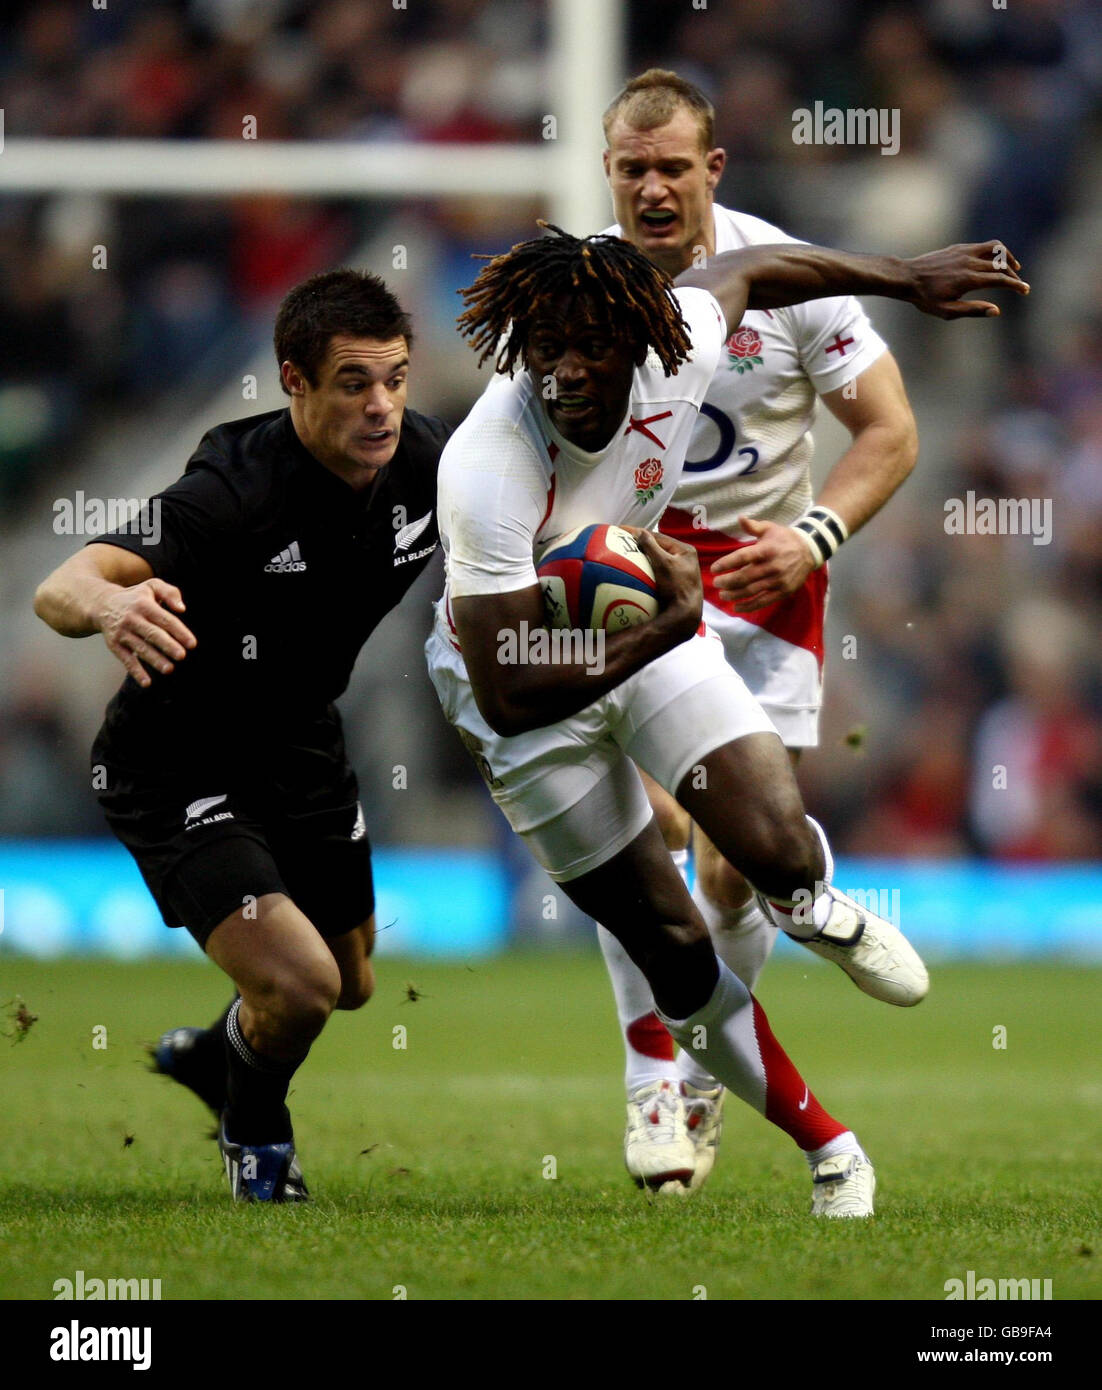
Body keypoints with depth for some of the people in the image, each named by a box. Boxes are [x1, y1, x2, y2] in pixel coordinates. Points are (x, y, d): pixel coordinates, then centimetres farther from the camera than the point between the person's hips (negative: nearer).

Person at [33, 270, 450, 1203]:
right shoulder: (232, 493, -34)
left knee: (351, 985, 21)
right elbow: (58, 592, -47)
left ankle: (213, 1055, 55)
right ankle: (255, 1140, 14)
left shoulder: (424, 458, -14)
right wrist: (107, 603, -69)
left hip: (301, 743, 7)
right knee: (299, 982, -20)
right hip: (177, 767, -7)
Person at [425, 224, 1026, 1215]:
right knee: (669, 944, 0)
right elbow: (507, 696, -37)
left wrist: (911, 278, 12)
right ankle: (826, 1146, 22)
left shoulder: (678, 345, -25)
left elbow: (747, 271, 1)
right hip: (525, 688, -4)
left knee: (778, 851, -16)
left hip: (647, 624, 4)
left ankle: (815, 903, 26)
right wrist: (667, 628, -39)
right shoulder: (486, 475, -39)